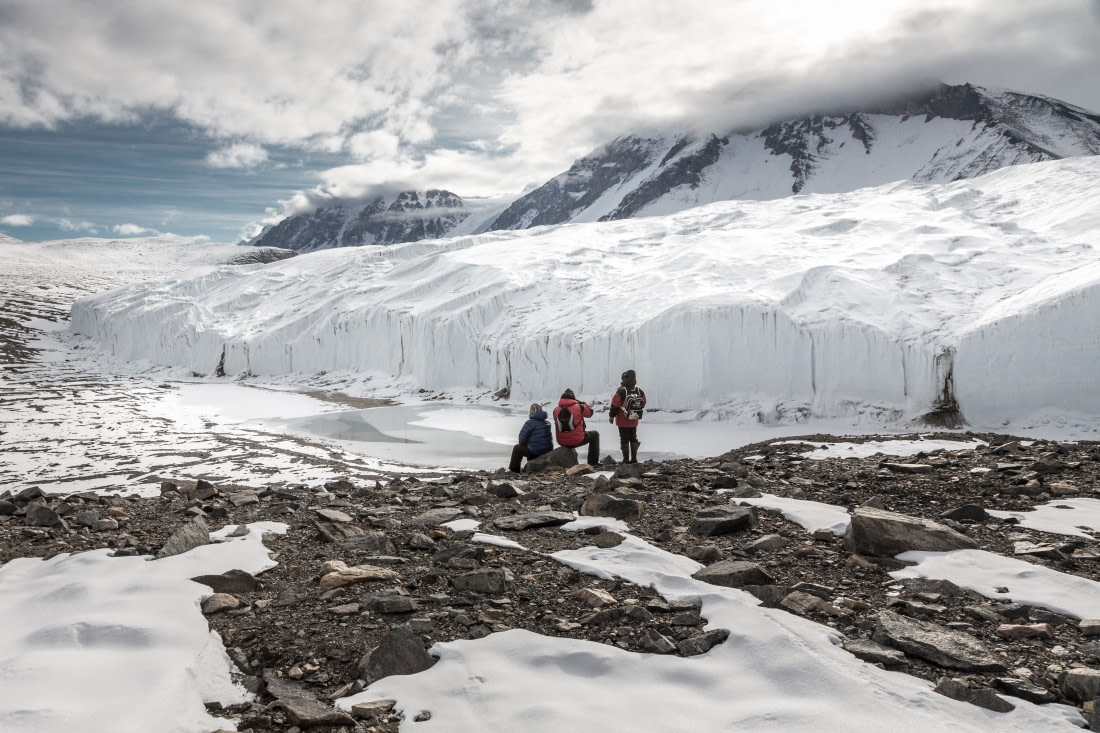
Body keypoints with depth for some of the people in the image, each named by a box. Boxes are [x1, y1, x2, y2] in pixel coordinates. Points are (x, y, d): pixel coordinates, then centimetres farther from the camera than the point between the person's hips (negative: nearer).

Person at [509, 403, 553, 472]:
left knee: (517, 448, 16)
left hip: (536, 451, -7)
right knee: (529, 448, 36)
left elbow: (522, 438, -12)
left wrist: (523, 444, 13)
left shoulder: (530, 423, -15)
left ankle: (513, 470, 23)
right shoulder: (547, 423, 8)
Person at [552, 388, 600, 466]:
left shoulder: (556, 410, -4)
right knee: (595, 435, 21)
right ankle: (593, 461, 19)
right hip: (577, 441, -4)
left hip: (561, 442, 4)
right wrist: (584, 404, 23)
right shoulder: (579, 407, -12)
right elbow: (590, 413, 6)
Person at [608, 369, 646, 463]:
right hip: (634, 421, 5)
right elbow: (643, 404, 9)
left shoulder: (621, 391, -16)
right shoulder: (639, 391, 0)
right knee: (633, 439, 16)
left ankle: (626, 459, 3)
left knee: (624, 440, 3)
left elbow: (615, 405, -14)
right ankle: (634, 458, 16)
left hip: (622, 421, -4)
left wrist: (611, 416, -2)